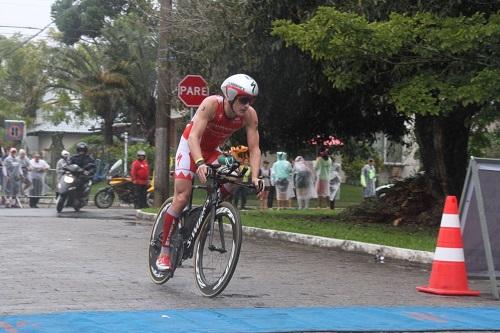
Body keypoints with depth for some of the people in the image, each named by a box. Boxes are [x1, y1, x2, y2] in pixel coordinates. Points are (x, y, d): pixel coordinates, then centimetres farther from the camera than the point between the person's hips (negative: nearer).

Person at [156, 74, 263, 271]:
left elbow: (254, 149, -20)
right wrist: (200, 163, -56)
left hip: (212, 151, 4)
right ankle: (164, 253, -5)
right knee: (181, 198, -12)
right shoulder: (212, 104, -33)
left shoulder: (250, 115, -21)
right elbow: (194, 137, -40)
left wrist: (255, 177, -35)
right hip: (190, 146, -4)